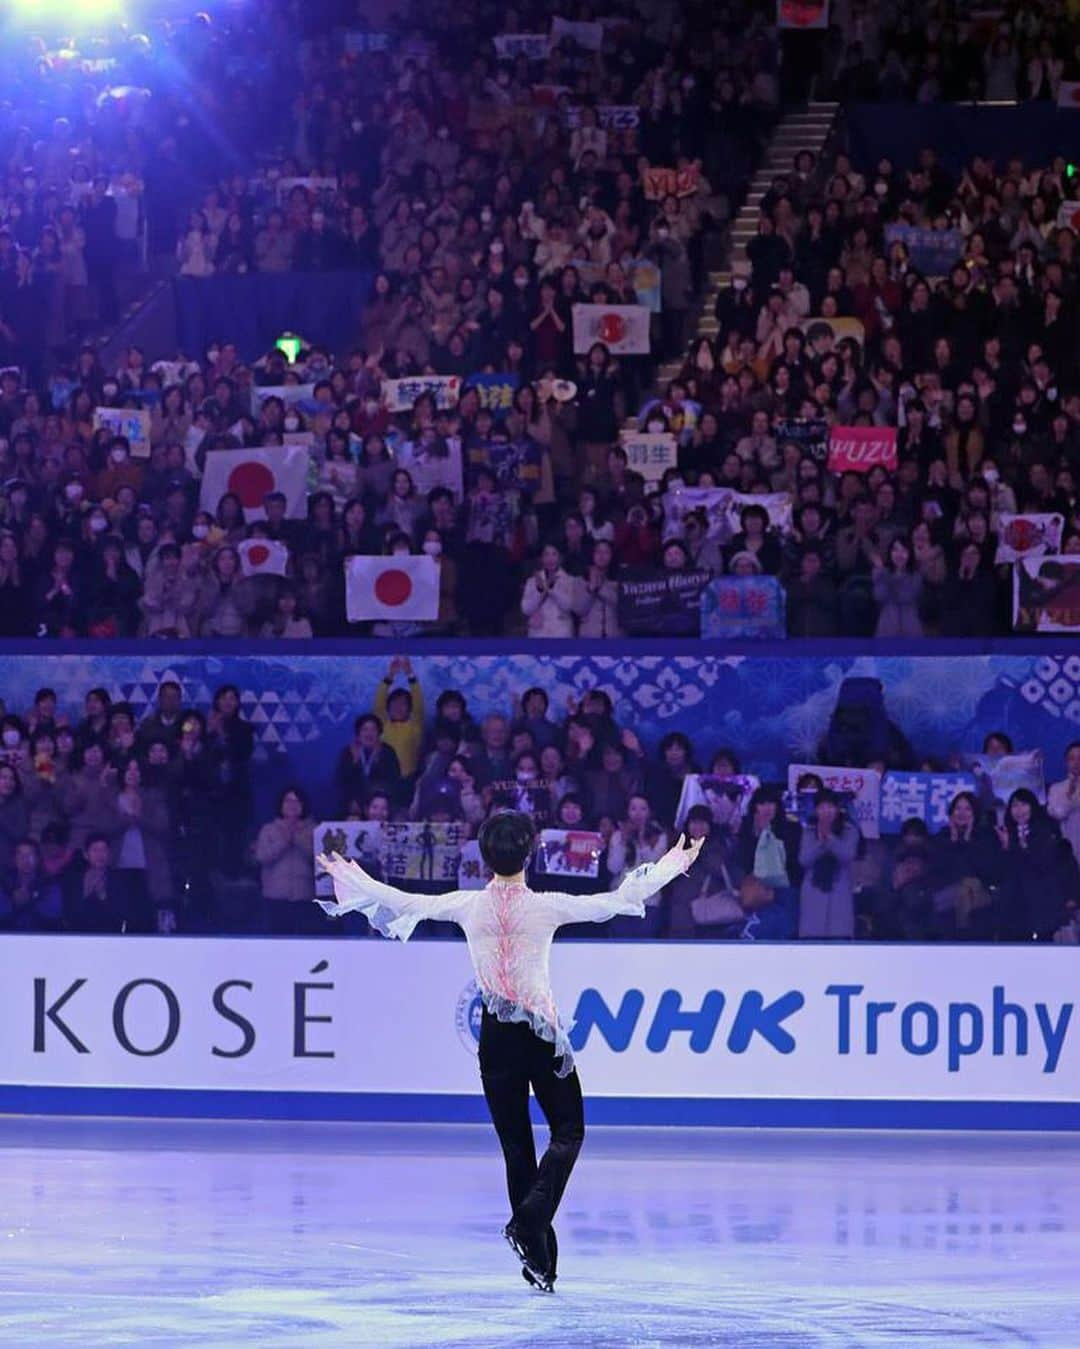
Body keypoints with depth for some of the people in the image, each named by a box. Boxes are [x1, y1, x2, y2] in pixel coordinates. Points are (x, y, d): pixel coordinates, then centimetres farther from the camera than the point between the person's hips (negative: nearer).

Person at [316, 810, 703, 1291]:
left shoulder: (468, 906, -5)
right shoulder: (545, 907, -11)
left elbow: (402, 902, 7)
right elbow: (621, 899, -6)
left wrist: (348, 876, 23)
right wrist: (671, 865, 6)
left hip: (496, 1035, 3)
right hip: (542, 1033, -3)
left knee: (516, 1144, 9)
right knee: (568, 1132, 9)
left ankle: (540, 1259, 9)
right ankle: (529, 1219, -15)